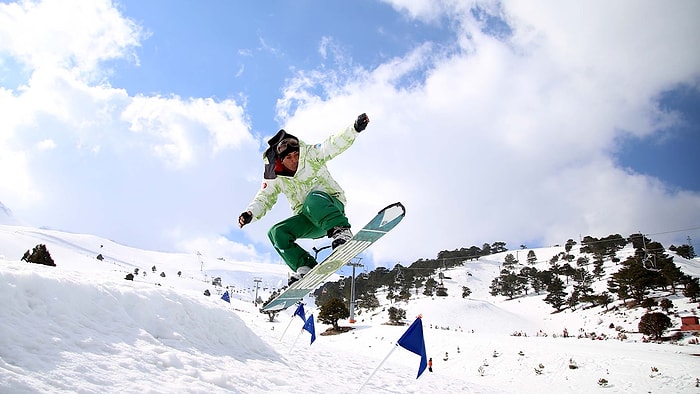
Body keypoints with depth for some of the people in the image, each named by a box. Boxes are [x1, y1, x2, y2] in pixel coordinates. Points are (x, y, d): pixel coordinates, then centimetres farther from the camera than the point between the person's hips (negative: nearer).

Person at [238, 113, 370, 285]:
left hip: (331, 206, -4)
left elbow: (335, 144, -16)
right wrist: (250, 214, -21)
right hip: (308, 221, 5)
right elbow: (263, 199, 1)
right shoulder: (275, 179, 3)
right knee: (276, 233, -16)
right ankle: (305, 267, -17)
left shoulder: (310, 155, -4)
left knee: (313, 199, -36)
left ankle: (341, 231, -43)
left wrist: (355, 128, -32)